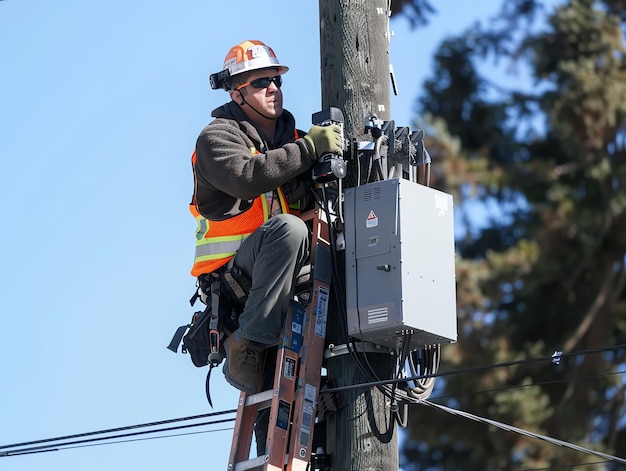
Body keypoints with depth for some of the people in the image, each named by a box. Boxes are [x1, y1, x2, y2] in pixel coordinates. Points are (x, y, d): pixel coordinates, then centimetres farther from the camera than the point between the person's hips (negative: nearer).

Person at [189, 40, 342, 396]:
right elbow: (246, 177, -22)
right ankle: (247, 347, -36)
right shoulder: (218, 137, -2)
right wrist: (309, 148, -23)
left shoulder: (291, 136, 20)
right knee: (288, 228, -37)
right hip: (232, 269, -7)